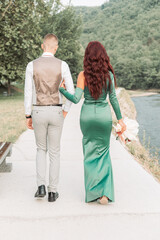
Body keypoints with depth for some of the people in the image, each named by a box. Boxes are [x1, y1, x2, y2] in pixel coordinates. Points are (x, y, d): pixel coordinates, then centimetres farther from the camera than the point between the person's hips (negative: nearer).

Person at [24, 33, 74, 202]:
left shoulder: (32, 65, -3)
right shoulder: (62, 65, -4)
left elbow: (28, 93, -4)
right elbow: (72, 92, -4)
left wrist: (28, 116, 5)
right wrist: (66, 110, 14)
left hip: (38, 112, 0)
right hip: (56, 112, 0)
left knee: (41, 149, 19)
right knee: (54, 151, 10)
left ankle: (41, 186, 6)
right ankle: (52, 191, 12)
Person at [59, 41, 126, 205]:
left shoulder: (83, 75, -7)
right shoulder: (108, 74, -4)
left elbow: (76, 99, -12)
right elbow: (113, 98, -3)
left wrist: (62, 89, 3)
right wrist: (120, 119, 4)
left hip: (87, 115, 0)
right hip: (104, 115, 1)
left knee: (90, 153, 14)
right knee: (103, 152, 13)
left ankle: (93, 192, 14)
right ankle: (105, 192, 1)